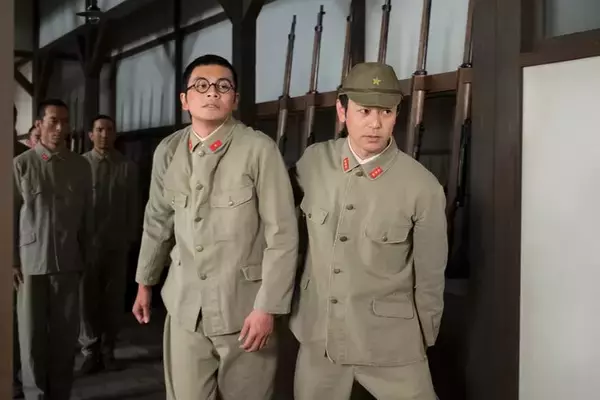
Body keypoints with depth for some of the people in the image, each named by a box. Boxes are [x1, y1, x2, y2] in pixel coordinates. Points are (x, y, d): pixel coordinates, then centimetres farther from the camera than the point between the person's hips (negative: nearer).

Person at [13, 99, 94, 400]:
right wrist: (12, 261, -2)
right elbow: (10, 215, 1)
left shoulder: (80, 166, 5)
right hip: (31, 261, -1)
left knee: (66, 333, 5)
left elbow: (87, 216, 9)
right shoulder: (22, 164, 0)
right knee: (32, 334, 5)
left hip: (68, 261, 2)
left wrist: (86, 256, 9)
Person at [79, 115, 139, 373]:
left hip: (117, 243, 2)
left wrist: (130, 238, 4)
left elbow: (132, 207, 7)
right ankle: (91, 352, 14)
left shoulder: (127, 168, 6)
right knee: (88, 298, 3)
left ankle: (108, 351, 19)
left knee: (114, 299, 7)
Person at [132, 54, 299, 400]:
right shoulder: (168, 152, 3)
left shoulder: (259, 149, -12)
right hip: (185, 304, 4)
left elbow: (283, 235, -12)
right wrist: (145, 281, 21)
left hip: (245, 305, -4)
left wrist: (267, 307, -13)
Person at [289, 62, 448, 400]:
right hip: (316, 335, 3)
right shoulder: (313, 162, -5)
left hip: (389, 341, -3)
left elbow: (430, 278, -4)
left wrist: (424, 343, 5)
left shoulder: (423, 187, -15)